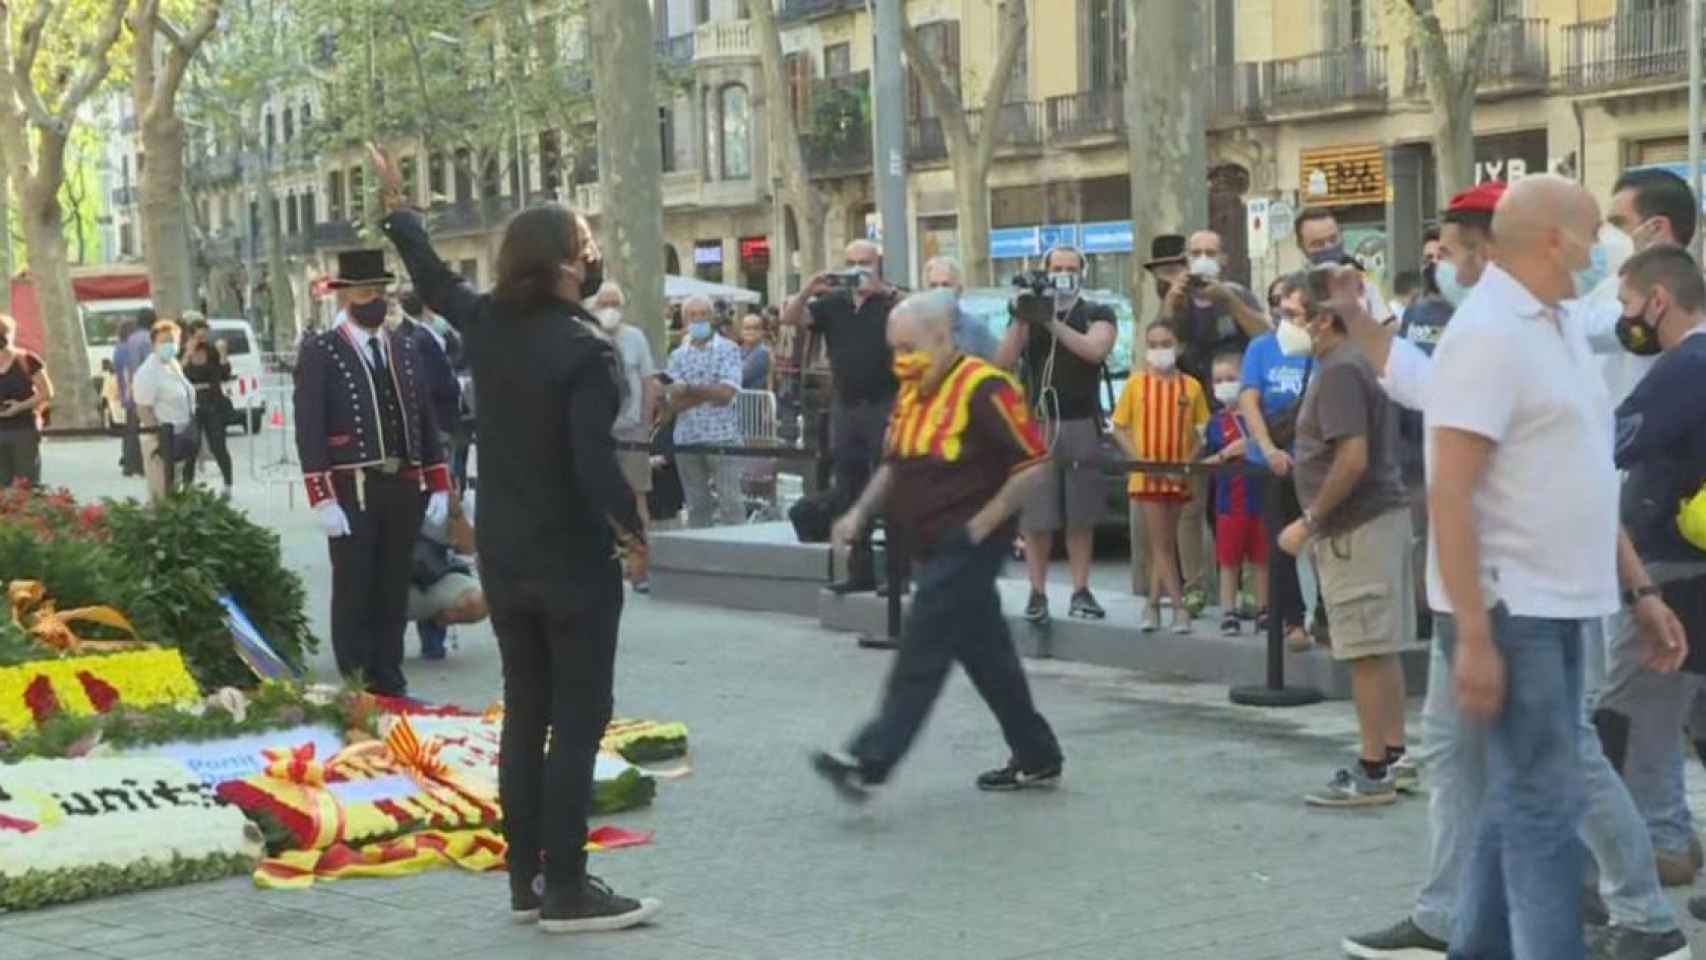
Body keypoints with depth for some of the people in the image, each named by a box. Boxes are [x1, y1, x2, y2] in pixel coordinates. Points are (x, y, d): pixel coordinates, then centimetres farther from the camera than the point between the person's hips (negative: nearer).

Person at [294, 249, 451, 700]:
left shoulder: (406, 348, 12)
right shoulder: (320, 352, -4)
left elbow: (426, 421, 14)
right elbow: (309, 431, -8)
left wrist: (438, 486, 8)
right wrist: (323, 499, -14)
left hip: (405, 488, 5)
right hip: (352, 492, -5)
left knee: (393, 592, 10)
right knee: (353, 593, 3)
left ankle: (390, 684, 18)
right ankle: (356, 690, 9)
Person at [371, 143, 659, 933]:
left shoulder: (487, 325, 0)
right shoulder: (583, 347, -20)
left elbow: (434, 281, 20)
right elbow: (595, 460, -25)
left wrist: (396, 208, 35)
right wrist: (632, 528, -8)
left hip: (503, 554, 7)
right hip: (572, 557, -7)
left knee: (524, 716, 13)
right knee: (578, 721, -1)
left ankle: (525, 880, 17)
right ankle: (565, 889, -1)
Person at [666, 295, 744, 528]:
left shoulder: (728, 350, 2)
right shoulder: (678, 356, 10)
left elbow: (726, 393, -10)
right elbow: (675, 403, 0)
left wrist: (689, 389, -2)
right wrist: (709, 392, -9)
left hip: (723, 437, -3)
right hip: (687, 440, 3)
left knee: (731, 502, -6)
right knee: (697, 505, 8)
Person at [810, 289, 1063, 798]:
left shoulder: (984, 389, -16)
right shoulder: (911, 392, 11)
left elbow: (1034, 464, -17)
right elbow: (895, 464, 21)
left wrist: (982, 523, -17)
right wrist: (861, 512, 7)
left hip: (968, 545, -9)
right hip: (935, 547, 9)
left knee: (921, 655, -12)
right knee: (987, 655, 14)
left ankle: (869, 762, -15)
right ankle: (1037, 759, 23)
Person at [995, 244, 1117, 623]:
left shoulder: (1097, 315, 8)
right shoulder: (1028, 314, 11)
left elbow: (1096, 350, -14)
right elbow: (1002, 362, -1)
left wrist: (1052, 322, -20)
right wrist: (1020, 321, -14)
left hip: (1081, 424, 0)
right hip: (1036, 423, 0)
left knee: (1081, 516, 0)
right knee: (1036, 516, -4)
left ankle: (1081, 592, 6)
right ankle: (1037, 593, 1)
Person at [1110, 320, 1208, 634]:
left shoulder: (1191, 387, -1)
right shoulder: (1135, 384, -1)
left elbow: (1202, 432, 3)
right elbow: (1120, 428, 3)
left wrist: (1187, 463, -11)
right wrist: (1138, 458, -10)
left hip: (1177, 477, 1)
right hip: (1146, 475, -1)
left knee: (1165, 543, 11)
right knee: (1161, 543, -3)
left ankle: (1154, 604, 21)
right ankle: (1179, 607, -2)